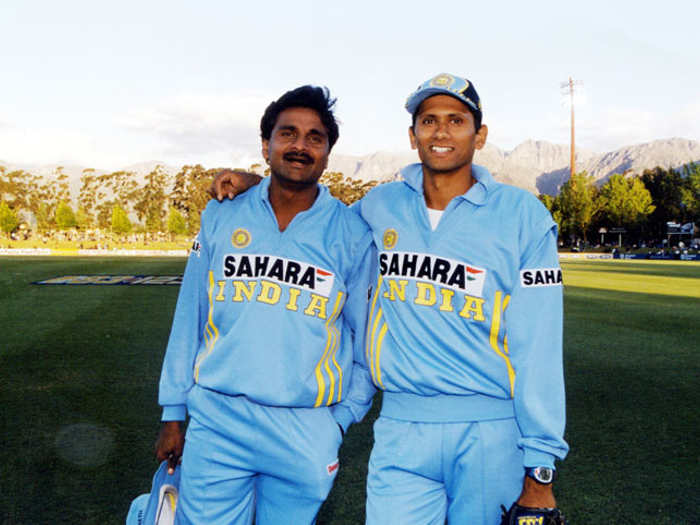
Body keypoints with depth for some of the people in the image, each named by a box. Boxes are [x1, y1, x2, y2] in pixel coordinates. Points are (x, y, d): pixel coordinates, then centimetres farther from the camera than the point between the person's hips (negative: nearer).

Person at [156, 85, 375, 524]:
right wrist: (174, 413, 9)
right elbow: (190, 318, 8)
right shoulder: (222, 217, 3)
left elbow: (366, 336, 5)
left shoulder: (352, 233, -1)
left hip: (305, 436, -1)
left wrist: (342, 417, 3)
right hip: (216, 422, 1)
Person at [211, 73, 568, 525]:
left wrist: (540, 469, -9)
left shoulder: (521, 214, -2)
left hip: (493, 434, -2)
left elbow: (537, 346, -6)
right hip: (401, 429, 2)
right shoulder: (381, 206, 6)